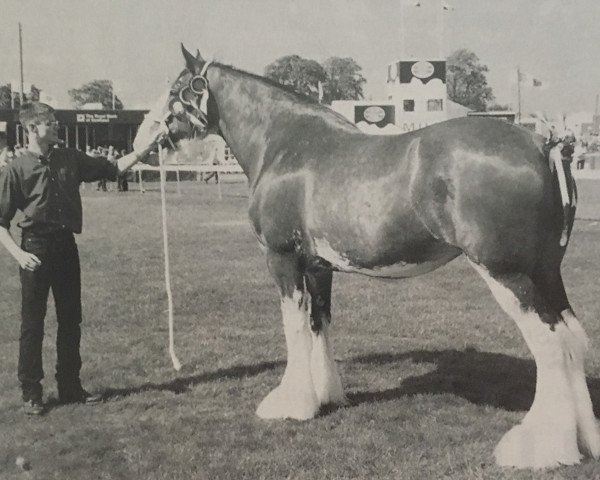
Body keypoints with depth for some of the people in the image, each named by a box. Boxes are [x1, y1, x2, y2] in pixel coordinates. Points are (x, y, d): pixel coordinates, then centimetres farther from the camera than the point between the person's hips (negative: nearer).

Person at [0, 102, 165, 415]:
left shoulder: (70, 159, 7)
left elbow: (112, 169, 14)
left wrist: (146, 149, 5)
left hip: (66, 247, 5)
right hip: (36, 249, -5)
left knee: (70, 319, 11)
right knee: (33, 323, 2)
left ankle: (70, 387, 23)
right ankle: (31, 393, 13)